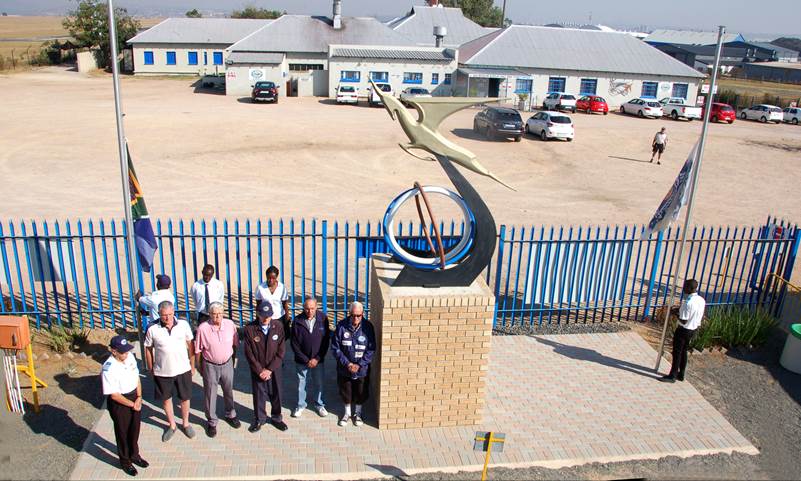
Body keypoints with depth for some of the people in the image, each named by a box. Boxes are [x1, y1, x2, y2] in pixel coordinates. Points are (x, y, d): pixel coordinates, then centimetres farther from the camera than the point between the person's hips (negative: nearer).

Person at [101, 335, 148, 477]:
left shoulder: (130, 357, -9)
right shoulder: (109, 368, -28)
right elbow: (114, 395, -23)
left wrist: (139, 397, -5)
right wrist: (132, 404, -15)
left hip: (135, 398, 6)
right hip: (119, 403, -6)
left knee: (134, 429, 23)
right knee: (123, 432, 15)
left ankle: (134, 455, 48)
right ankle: (125, 461, 39)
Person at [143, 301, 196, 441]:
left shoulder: (184, 325, -12)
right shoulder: (152, 329, -15)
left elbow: (190, 345, 0)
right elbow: (148, 350, -2)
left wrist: (192, 365, 4)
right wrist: (151, 369, 3)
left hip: (183, 370, 0)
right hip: (162, 372, 0)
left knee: (185, 398, 15)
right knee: (166, 399, 17)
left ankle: (185, 423, 38)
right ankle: (172, 425, 39)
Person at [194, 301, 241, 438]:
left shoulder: (230, 324, -12)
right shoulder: (202, 328, -19)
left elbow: (234, 344, 2)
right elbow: (198, 350, -9)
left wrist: (233, 360, 9)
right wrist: (199, 367, -2)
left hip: (227, 364, 2)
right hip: (210, 366, -2)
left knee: (228, 391, 21)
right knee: (210, 394, 11)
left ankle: (230, 415, 43)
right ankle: (211, 422, 29)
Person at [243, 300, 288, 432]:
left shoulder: (278, 326, -12)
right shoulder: (250, 329, -16)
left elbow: (281, 351, -9)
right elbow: (249, 353, -11)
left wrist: (270, 369, -13)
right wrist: (260, 370, -13)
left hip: (274, 369, 1)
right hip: (257, 370, -1)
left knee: (276, 394, 14)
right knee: (258, 395, 13)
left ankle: (276, 418, 36)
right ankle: (259, 419, 35)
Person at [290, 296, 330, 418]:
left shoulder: (323, 318, -12)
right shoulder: (297, 321, -15)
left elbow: (326, 340, -7)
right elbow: (294, 343, -9)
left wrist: (317, 358, -10)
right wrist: (306, 360, -12)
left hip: (318, 359, 1)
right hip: (301, 360, -1)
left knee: (318, 383, 16)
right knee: (301, 383, 15)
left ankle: (319, 405, 36)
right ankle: (301, 405, 35)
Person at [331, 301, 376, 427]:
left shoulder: (367, 327, -13)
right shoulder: (342, 326, -14)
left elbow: (371, 349, -9)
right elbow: (335, 347, -10)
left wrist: (360, 364, -16)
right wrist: (347, 363, -16)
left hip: (362, 368, 0)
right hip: (344, 368, 0)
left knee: (361, 392, 15)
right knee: (345, 391, 16)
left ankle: (357, 413, 39)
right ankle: (347, 413, 40)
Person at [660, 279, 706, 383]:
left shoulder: (687, 302, -27)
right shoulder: (702, 300, -2)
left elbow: (683, 321, -25)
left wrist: (676, 313, -8)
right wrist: (680, 310, 10)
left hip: (683, 330, -8)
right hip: (693, 330, 8)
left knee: (677, 352, 4)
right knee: (684, 351, 19)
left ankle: (672, 376, 12)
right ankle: (681, 374, 28)